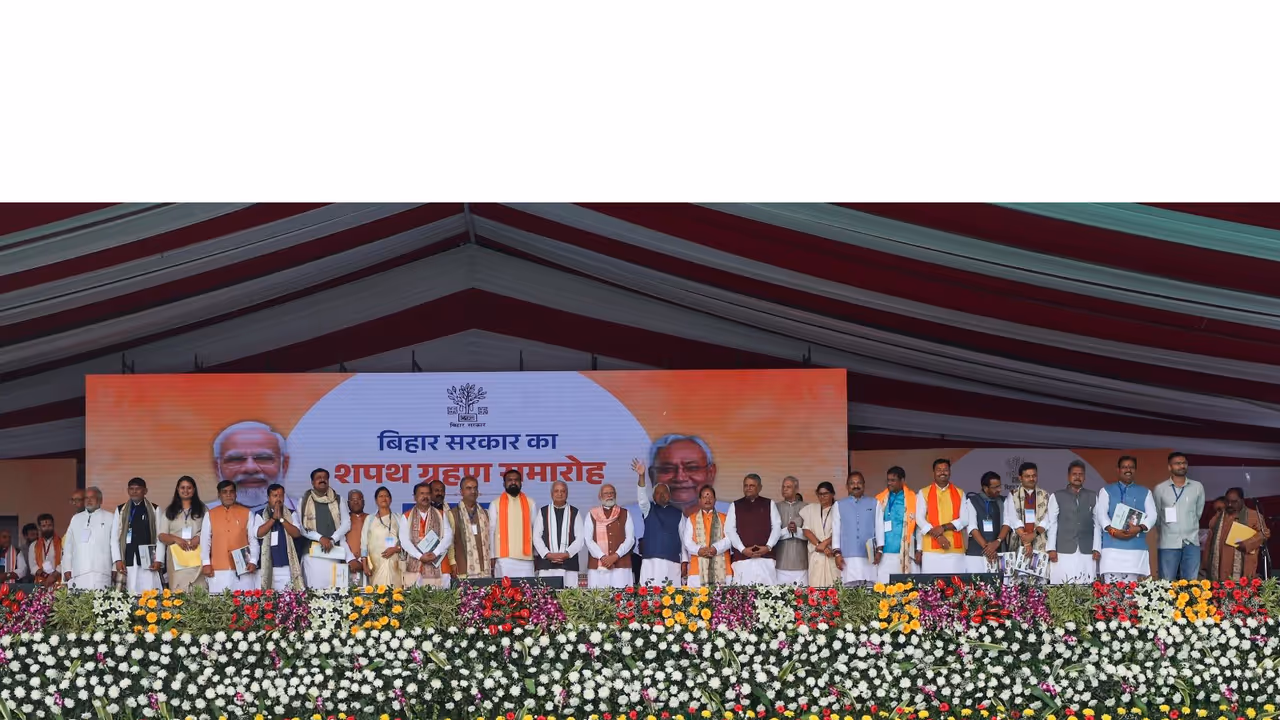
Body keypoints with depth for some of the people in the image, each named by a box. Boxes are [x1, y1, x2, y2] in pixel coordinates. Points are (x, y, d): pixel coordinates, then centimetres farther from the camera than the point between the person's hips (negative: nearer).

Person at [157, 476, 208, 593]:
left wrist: (198, 538, -12)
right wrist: (176, 539, -10)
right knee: (178, 592, -9)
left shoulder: (202, 509, 12)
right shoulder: (169, 511, 14)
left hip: (197, 558, -1)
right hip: (177, 558, 1)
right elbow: (161, 535, 9)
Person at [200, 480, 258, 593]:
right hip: (218, 570, 0)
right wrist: (206, 563, -1)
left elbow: (254, 539, 7)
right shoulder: (210, 515, 11)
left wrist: (253, 561, -3)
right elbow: (205, 540, 8)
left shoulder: (246, 513, 10)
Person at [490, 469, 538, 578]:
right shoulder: (496, 504, 6)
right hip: (504, 557, -1)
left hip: (526, 557, 1)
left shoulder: (530, 503, 10)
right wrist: (491, 557, -1)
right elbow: (491, 531, 5)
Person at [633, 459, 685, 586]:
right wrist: (641, 476, -26)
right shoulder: (648, 509, 12)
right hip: (650, 562, 0)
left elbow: (684, 538, 11)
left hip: (672, 563, 0)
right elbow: (642, 497, -9)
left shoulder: (677, 513, 13)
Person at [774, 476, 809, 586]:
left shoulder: (805, 508, 6)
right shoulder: (777, 507, 7)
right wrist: (786, 531, -13)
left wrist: (797, 530, -14)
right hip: (781, 562, 0)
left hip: (800, 561, 0)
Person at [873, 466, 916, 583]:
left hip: (905, 552, -1)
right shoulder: (881, 500, 8)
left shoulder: (912, 500, 4)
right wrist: (879, 548, -6)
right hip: (886, 552, 1)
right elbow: (879, 524, 3)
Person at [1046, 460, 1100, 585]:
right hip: (1063, 551, -1)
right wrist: (1051, 549, -3)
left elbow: (1097, 524, 10)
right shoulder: (1058, 496, 8)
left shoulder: (1092, 497, 13)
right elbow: (1051, 523, 5)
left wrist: (1097, 548, 2)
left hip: (1087, 552, 1)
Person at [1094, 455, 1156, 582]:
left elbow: (1152, 515, 5)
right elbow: (1100, 513, 0)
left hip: (1136, 547, 1)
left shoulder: (1145, 493, 17)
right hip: (1112, 546, -1)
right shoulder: (1106, 491, 13)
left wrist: (1139, 528, -15)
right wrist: (1112, 530, -18)